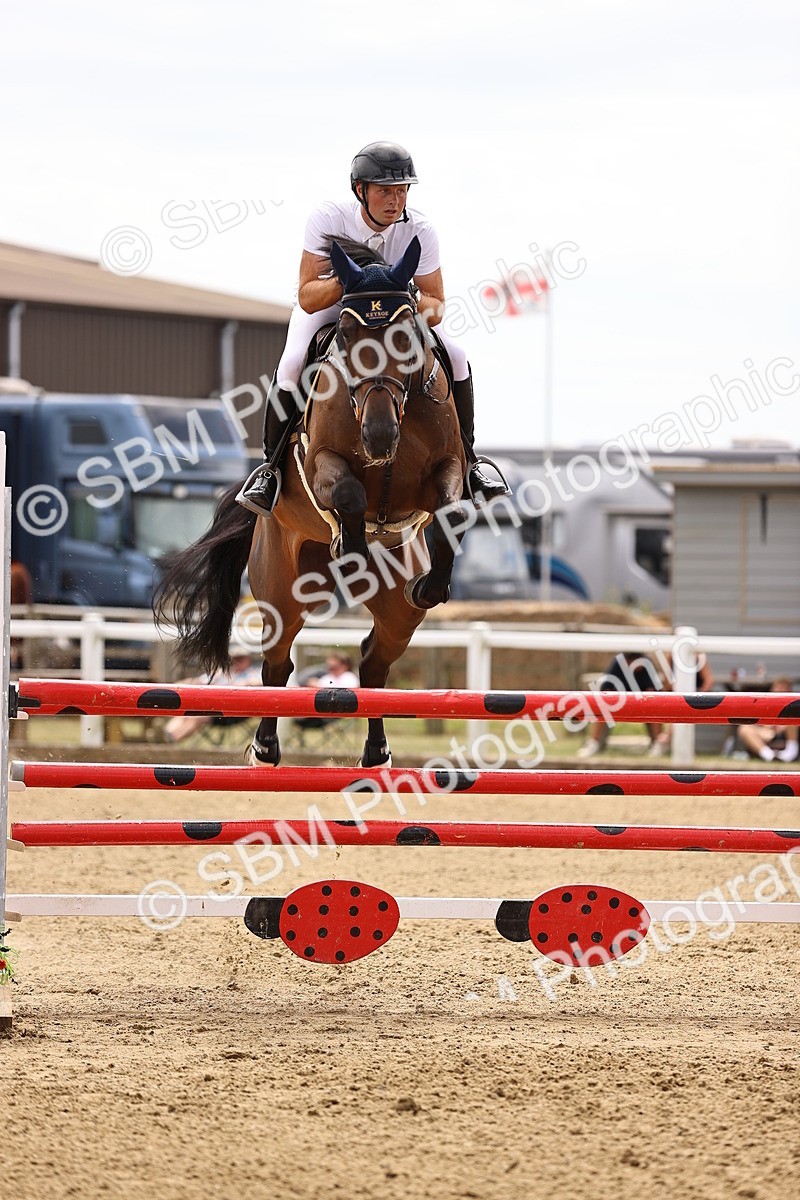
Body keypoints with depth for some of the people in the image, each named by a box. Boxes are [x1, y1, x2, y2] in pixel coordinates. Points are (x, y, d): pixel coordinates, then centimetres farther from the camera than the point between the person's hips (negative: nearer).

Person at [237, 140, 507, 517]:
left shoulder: (419, 230, -23)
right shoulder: (328, 218, -27)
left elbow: (436, 308, -18)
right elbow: (307, 298, -29)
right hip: (325, 308, -2)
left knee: (455, 357, -18)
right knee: (291, 366, -31)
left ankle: (465, 462, 0)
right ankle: (271, 466, -11)